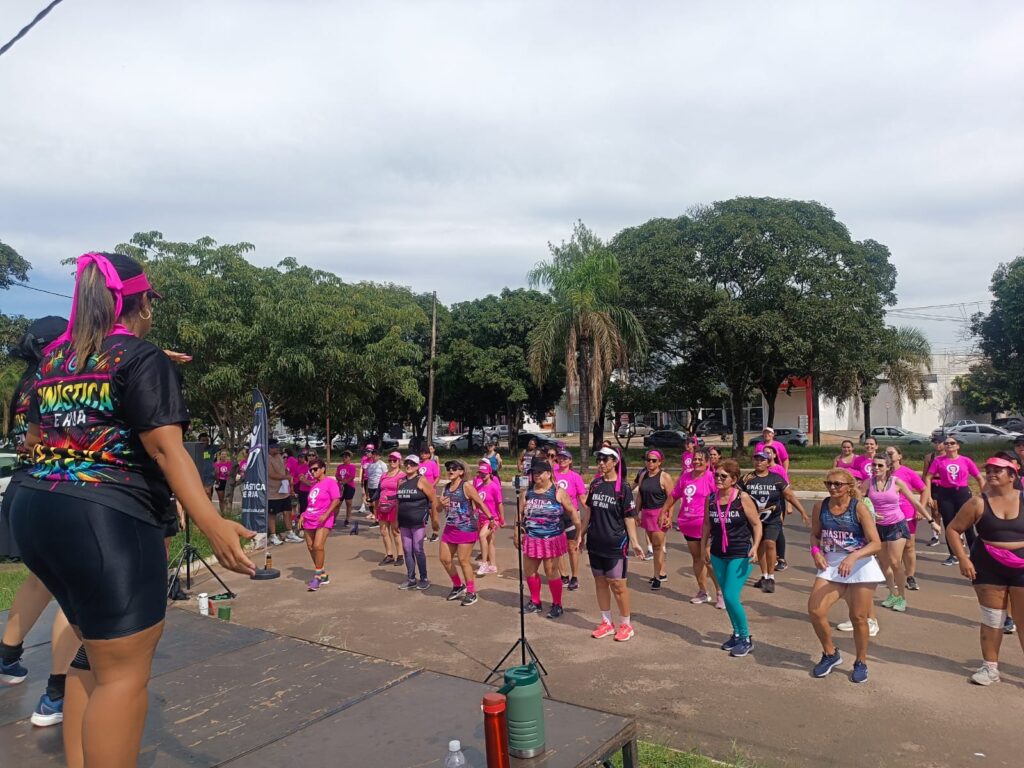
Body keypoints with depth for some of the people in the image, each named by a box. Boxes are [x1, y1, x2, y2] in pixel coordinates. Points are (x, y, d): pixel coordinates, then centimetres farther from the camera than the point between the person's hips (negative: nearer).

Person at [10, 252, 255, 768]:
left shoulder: (53, 357, 14)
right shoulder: (144, 358, -8)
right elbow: (165, 447, -19)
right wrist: (211, 523, -26)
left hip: (33, 511, 9)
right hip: (105, 520, -9)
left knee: (98, 651, 23)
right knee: (123, 671, 1)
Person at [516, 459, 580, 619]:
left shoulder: (558, 493, -6)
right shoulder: (527, 493, 4)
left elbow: (572, 512, -4)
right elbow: (520, 513, 8)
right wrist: (516, 532, 4)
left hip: (552, 539, -5)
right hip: (531, 538, 5)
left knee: (551, 572, 0)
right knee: (529, 571, 12)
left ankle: (557, 605, 18)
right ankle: (535, 602, 31)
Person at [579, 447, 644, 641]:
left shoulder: (623, 487, -10)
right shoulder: (595, 484, 6)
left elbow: (629, 517, -10)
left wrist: (634, 542, -13)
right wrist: (582, 534, 13)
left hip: (616, 544, -5)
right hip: (595, 543, 6)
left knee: (618, 585, 1)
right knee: (600, 582, 13)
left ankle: (626, 625, 17)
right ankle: (607, 623, 26)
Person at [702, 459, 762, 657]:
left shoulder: (743, 498, -13)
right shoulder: (711, 498, 1)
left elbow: (757, 524, -7)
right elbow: (707, 525, 14)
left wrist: (755, 547, -18)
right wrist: (704, 547, 14)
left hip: (740, 555, -5)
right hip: (718, 554, 5)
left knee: (731, 597, -11)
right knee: (727, 597, 12)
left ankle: (746, 639, 8)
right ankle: (737, 634, 30)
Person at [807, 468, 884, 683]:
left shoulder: (859, 508, -12)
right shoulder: (820, 507, -1)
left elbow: (876, 543, -15)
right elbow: (815, 534, 13)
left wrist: (853, 557, -30)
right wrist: (816, 551, -8)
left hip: (860, 566, -3)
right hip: (831, 565, 4)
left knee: (858, 618, 4)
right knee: (815, 610, -7)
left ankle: (861, 662, 28)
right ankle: (830, 654, 18)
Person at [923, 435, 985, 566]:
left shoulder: (966, 461, -2)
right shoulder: (939, 460, -1)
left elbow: (979, 478, 4)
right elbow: (928, 478, -1)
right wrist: (928, 496, -6)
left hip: (963, 493, -1)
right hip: (945, 495, 1)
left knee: (968, 526, 2)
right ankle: (953, 556, 20)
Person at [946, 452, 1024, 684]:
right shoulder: (978, 503, -6)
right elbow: (953, 529, -2)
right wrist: (963, 558, -10)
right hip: (988, 567, 0)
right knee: (992, 619, 9)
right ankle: (990, 667, 21)